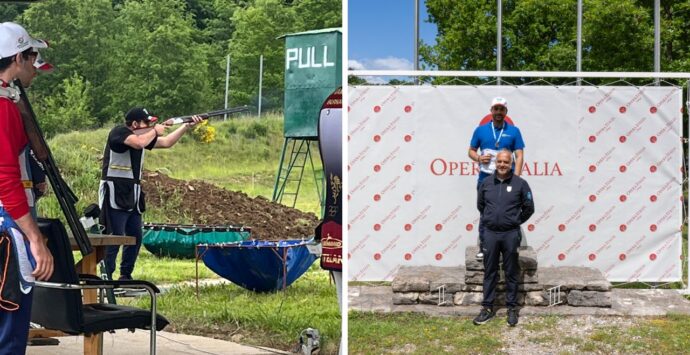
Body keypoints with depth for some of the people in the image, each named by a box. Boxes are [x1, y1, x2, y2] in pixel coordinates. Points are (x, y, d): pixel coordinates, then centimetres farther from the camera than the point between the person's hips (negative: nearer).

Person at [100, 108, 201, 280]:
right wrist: (155, 131, -11)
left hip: (132, 194, 9)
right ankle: (105, 278, -8)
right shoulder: (118, 132, -12)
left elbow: (166, 142, 19)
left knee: (135, 237, 12)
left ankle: (125, 276, 21)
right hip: (115, 193, -9)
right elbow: (140, 143, -29)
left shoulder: (144, 135, 12)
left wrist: (187, 126, 12)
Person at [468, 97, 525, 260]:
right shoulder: (480, 130, 8)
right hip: (485, 179, 1)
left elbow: (519, 156, 0)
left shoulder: (514, 131, 4)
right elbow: (471, 151, 15)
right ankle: (483, 248, 10)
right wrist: (478, 158, -8)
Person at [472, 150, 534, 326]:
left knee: (511, 273, 6)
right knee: (490, 272, 8)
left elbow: (529, 208, 3)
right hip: (490, 233, 2)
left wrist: (516, 222, 8)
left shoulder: (520, 183, -4)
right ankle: (487, 308, 15)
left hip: (511, 234, -2)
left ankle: (512, 308, 14)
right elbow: (480, 205, 18)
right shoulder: (486, 183, 3)